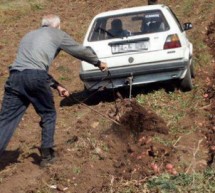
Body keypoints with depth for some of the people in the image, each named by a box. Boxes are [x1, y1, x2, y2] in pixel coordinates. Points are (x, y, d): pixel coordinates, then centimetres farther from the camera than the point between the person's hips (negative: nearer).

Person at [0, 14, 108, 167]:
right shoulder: (57, 34, 17)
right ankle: (47, 155, 18)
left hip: (15, 76, 5)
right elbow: (81, 51, 25)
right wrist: (98, 63, 42)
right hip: (35, 77, -5)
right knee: (48, 114, 17)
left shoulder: (29, 36, 35)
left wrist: (57, 85, 38)